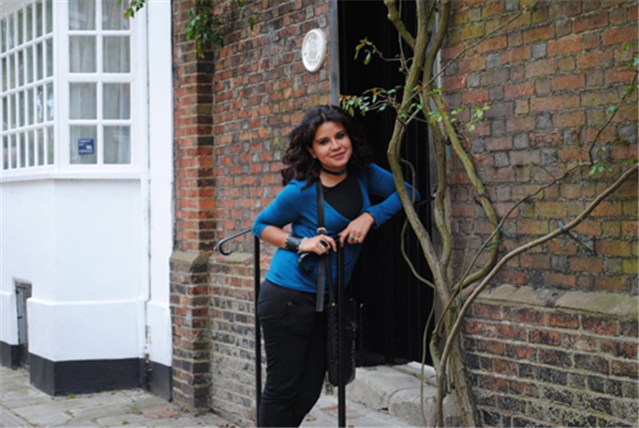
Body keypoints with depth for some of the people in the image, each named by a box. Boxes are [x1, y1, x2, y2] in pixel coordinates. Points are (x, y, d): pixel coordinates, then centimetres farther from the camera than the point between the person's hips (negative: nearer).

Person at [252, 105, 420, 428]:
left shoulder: (364, 174, 2)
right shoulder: (301, 190, -12)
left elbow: (407, 192, 7)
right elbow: (261, 225, 1)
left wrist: (370, 216, -9)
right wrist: (299, 243, -16)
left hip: (326, 301, 6)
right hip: (288, 299, -6)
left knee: (309, 393, 12)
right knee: (282, 388, -2)